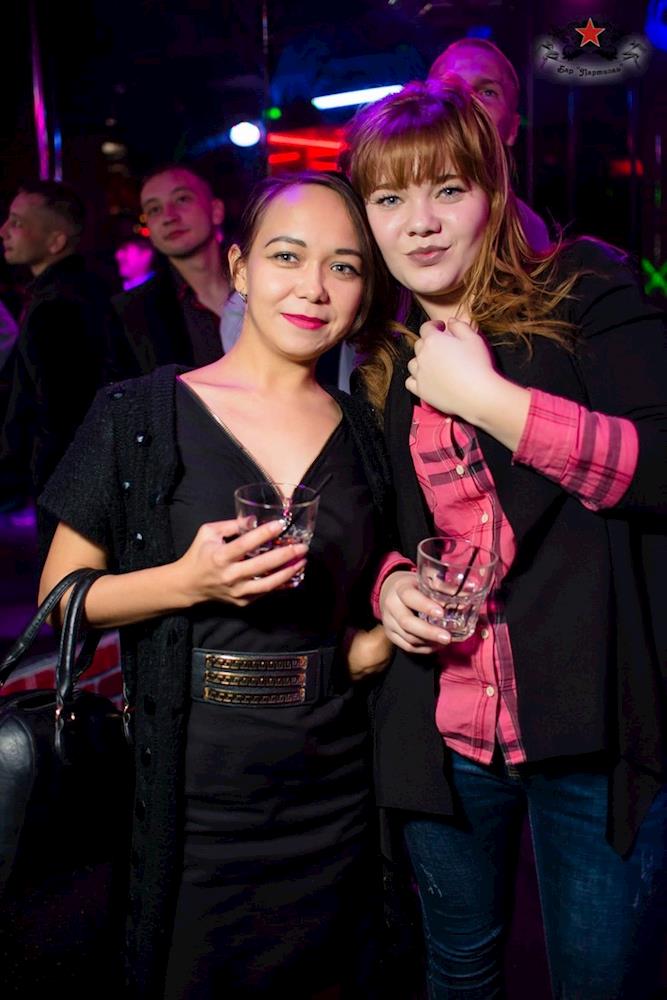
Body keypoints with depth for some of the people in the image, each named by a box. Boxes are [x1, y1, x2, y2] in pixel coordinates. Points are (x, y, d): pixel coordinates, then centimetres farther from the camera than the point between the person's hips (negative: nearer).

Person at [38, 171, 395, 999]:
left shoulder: (366, 435, 5)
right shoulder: (141, 416, -6)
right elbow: (60, 593, -4)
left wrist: (381, 638, -4)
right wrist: (187, 581, -19)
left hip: (335, 797, 4)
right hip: (195, 797, -3)